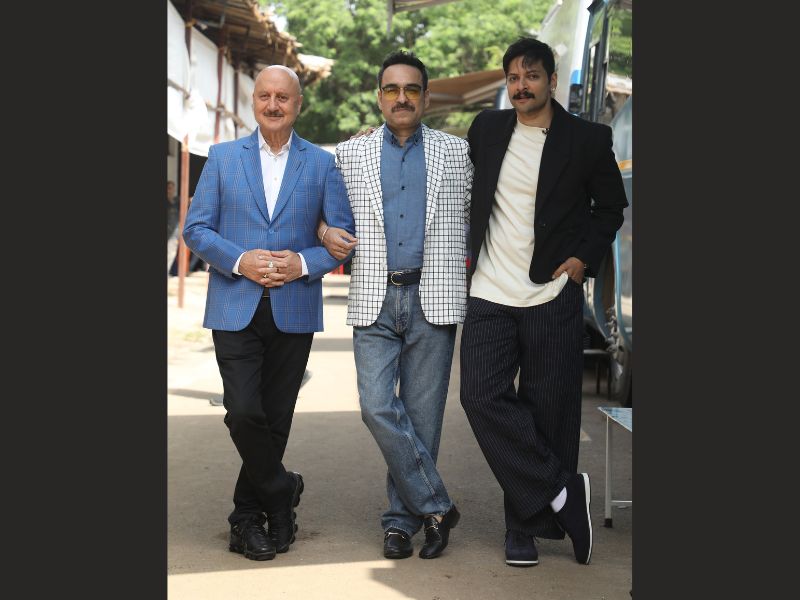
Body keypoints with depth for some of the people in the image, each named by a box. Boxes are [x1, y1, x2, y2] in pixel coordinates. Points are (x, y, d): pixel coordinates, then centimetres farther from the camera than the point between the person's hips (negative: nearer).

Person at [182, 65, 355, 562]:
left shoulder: (322, 163, 7)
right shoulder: (223, 158, 8)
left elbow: (344, 236, 4)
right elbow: (196, 228, 4)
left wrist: (304, 263, -13)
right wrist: (239, 261, -13)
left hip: (294, 310, 1)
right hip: (235, 309, 0)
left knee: (275, 419, 6)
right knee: (243, 412, -13)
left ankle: (249, 513, 23)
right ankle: (281, 491, 12)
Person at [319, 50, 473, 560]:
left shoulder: (457, 152, 10)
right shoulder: (350, 154, 11)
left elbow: (481, 214, 19)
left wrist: (474, 265, 6)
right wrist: (325, 231, 2)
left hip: (434, 298, -1)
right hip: (374, 299, 1)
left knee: (422, 414, 1)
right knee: (378, 407, -11)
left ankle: (403, 518, 14)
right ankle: (435, 506, 2)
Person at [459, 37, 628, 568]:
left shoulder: (588, 138, 1)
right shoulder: (487, 129, 9)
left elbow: (610, 206, 10)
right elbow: (462, 191, 23)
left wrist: (582, 259, -2)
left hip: (553, 296, -2)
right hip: (490, 295, 2)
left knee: (547, 412, 0)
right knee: (481, 395, -13)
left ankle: (526, 527, 13)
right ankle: (565, 494, -3)